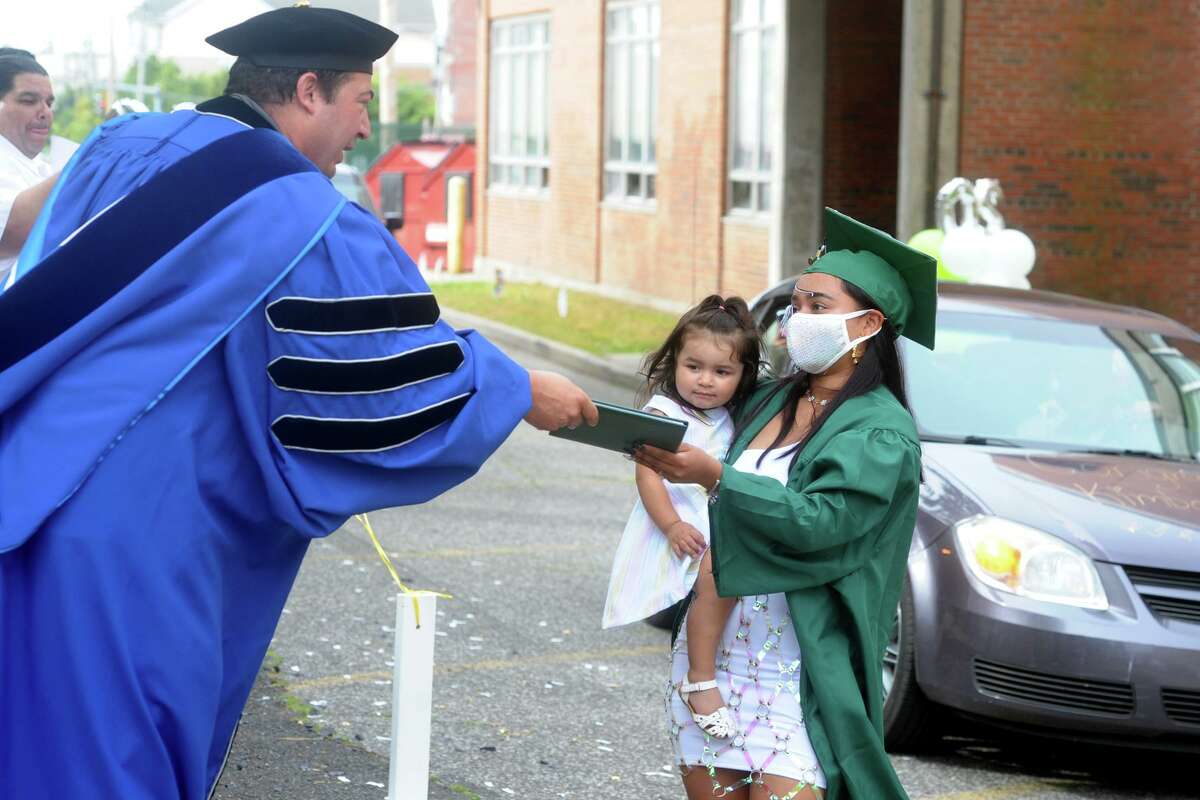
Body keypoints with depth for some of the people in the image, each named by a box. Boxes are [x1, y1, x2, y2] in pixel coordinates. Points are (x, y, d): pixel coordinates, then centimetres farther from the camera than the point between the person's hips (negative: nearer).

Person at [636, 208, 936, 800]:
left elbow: (816, 521, -22)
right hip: (714, 647, 6)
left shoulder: (882, 433, -7)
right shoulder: (771, 401, 13)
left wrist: (714, 476, -26)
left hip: (797, 670, -6)